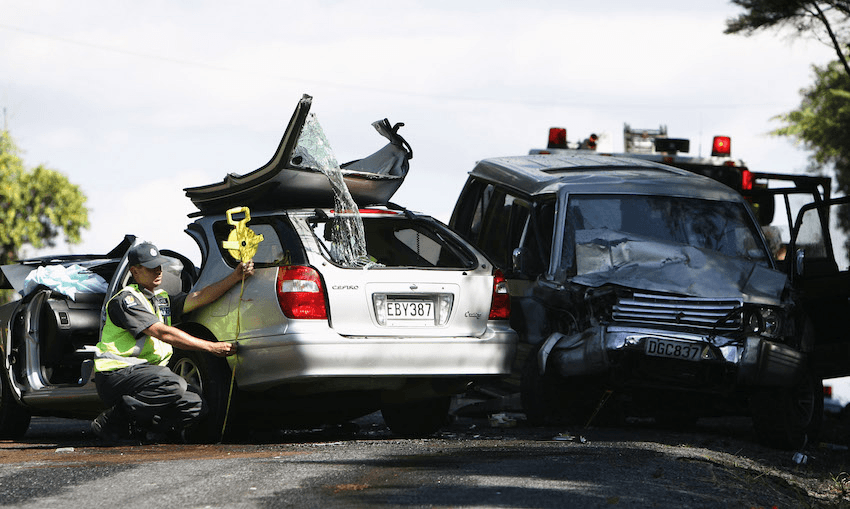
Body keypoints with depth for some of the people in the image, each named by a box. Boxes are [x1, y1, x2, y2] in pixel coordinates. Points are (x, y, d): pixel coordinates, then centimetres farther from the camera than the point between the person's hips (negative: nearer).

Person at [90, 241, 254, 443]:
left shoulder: (162, 299, 20)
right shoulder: (126, 300, -8)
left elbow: (198, 298, 8)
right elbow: (163, 333, -16)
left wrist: (236, 277, -6)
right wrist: (212, 347, -19)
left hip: (149, 372, 9)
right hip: (117, 374, -8)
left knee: (196, 406, -11)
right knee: (175, 385, -34)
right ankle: (114, 417, -20)